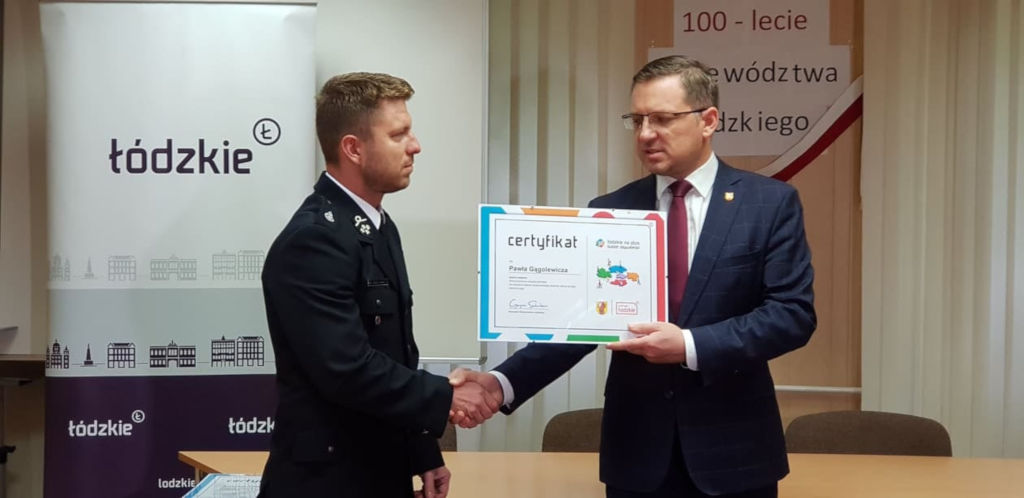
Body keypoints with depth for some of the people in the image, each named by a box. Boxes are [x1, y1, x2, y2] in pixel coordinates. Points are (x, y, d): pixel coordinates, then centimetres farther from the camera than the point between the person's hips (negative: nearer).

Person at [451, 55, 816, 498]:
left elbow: (794, 313, -9)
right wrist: (503, 382, -15)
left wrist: (690, 347, -21)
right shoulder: (608, 212, 3)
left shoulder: (771, 203, -3)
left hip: (732, 450, -2)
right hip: (636, 451, 2)